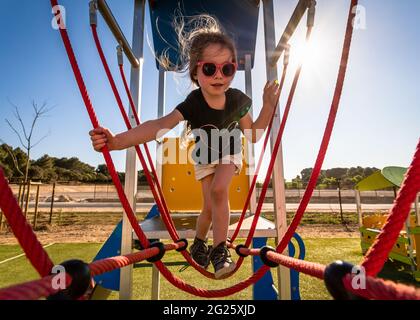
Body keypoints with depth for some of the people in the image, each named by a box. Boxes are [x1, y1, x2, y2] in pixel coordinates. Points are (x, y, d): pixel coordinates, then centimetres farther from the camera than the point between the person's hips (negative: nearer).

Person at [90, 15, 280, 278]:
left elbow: (253, 136, -13)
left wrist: (269, 106, -24)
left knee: (219, 190, -27)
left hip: (230, 154, 1)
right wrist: (118, 141, -63)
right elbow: (159, 125, -49)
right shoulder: (193, 104, -33)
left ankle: (220, 249, -8)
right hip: (205, 158, 0)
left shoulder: (238, 99, -25)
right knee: (211, 206, 1)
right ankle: (199, 243, 35)